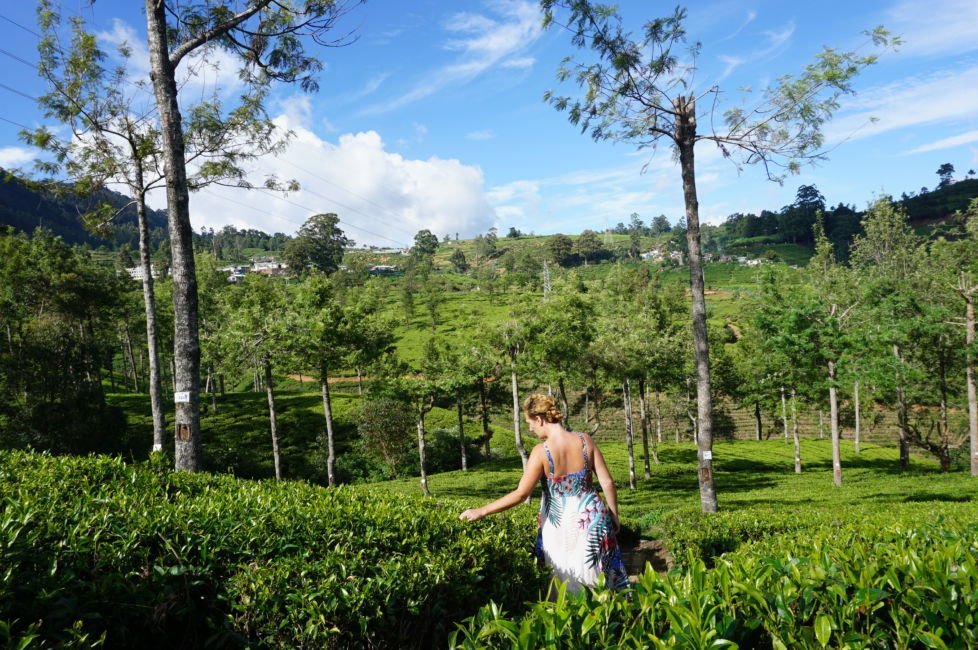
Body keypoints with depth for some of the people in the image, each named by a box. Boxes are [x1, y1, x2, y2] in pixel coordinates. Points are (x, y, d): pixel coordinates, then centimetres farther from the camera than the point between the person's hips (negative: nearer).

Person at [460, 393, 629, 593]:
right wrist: (614, 515, 9)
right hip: (593, 519, 3)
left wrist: (481, 511, -10)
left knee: (567, 584, 14)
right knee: (596, 576, 20)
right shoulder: (585, 440, -8)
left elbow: (520, 494, -17)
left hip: (562, 526, -3)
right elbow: (607, 482, -5)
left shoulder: (541, 452, -18)